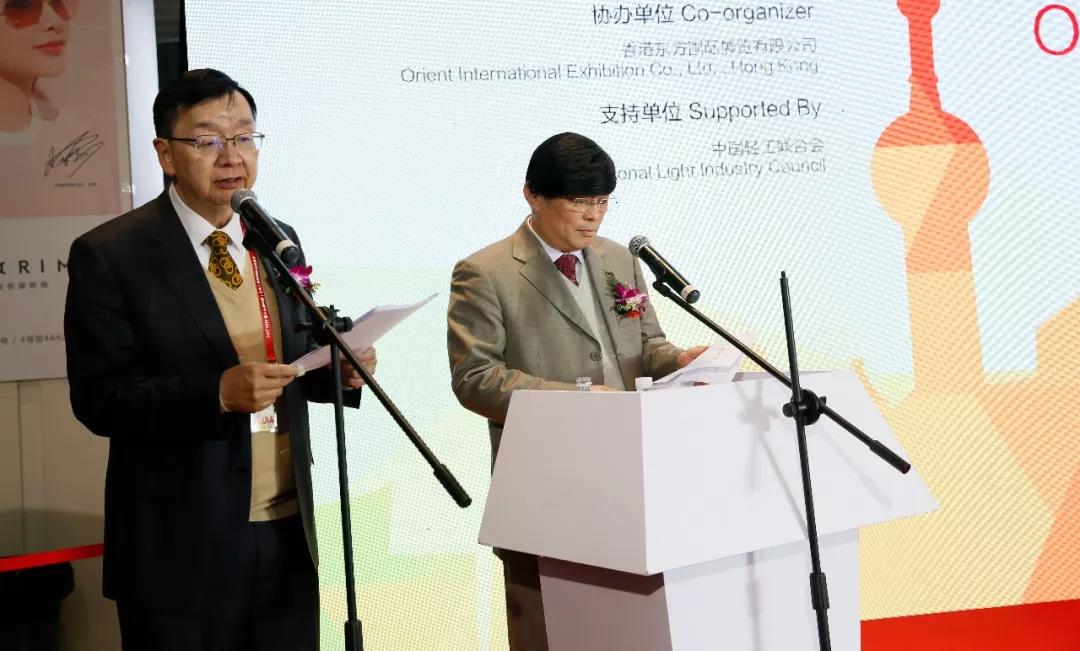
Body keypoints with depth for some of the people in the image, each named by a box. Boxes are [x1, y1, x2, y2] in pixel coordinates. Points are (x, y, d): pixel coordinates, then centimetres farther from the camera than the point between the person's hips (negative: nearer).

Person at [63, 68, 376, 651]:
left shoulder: (279, 240, 8)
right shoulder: (108, 255, -9)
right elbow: (100, 400, -12)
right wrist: (218, 393, -25)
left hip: (288, 533, 5)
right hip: (183, 544, -5)